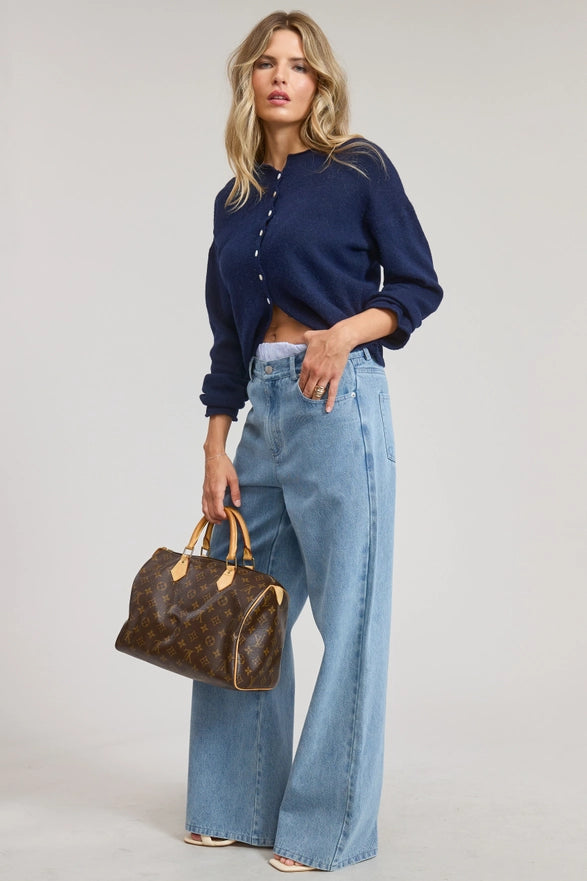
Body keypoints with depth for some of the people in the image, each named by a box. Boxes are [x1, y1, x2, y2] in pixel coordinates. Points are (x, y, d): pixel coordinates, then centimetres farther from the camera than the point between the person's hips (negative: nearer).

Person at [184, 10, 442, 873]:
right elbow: (227, 335, 15)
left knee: (349, 613, -1)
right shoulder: (235, 198, 15)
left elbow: (420, 286, 1)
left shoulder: (360, 168, 1)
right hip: (261, 410, 6)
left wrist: (346, 331, -17)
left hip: (337, 403, -6)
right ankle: (238, 807, 26)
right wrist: (216, 447, 9)